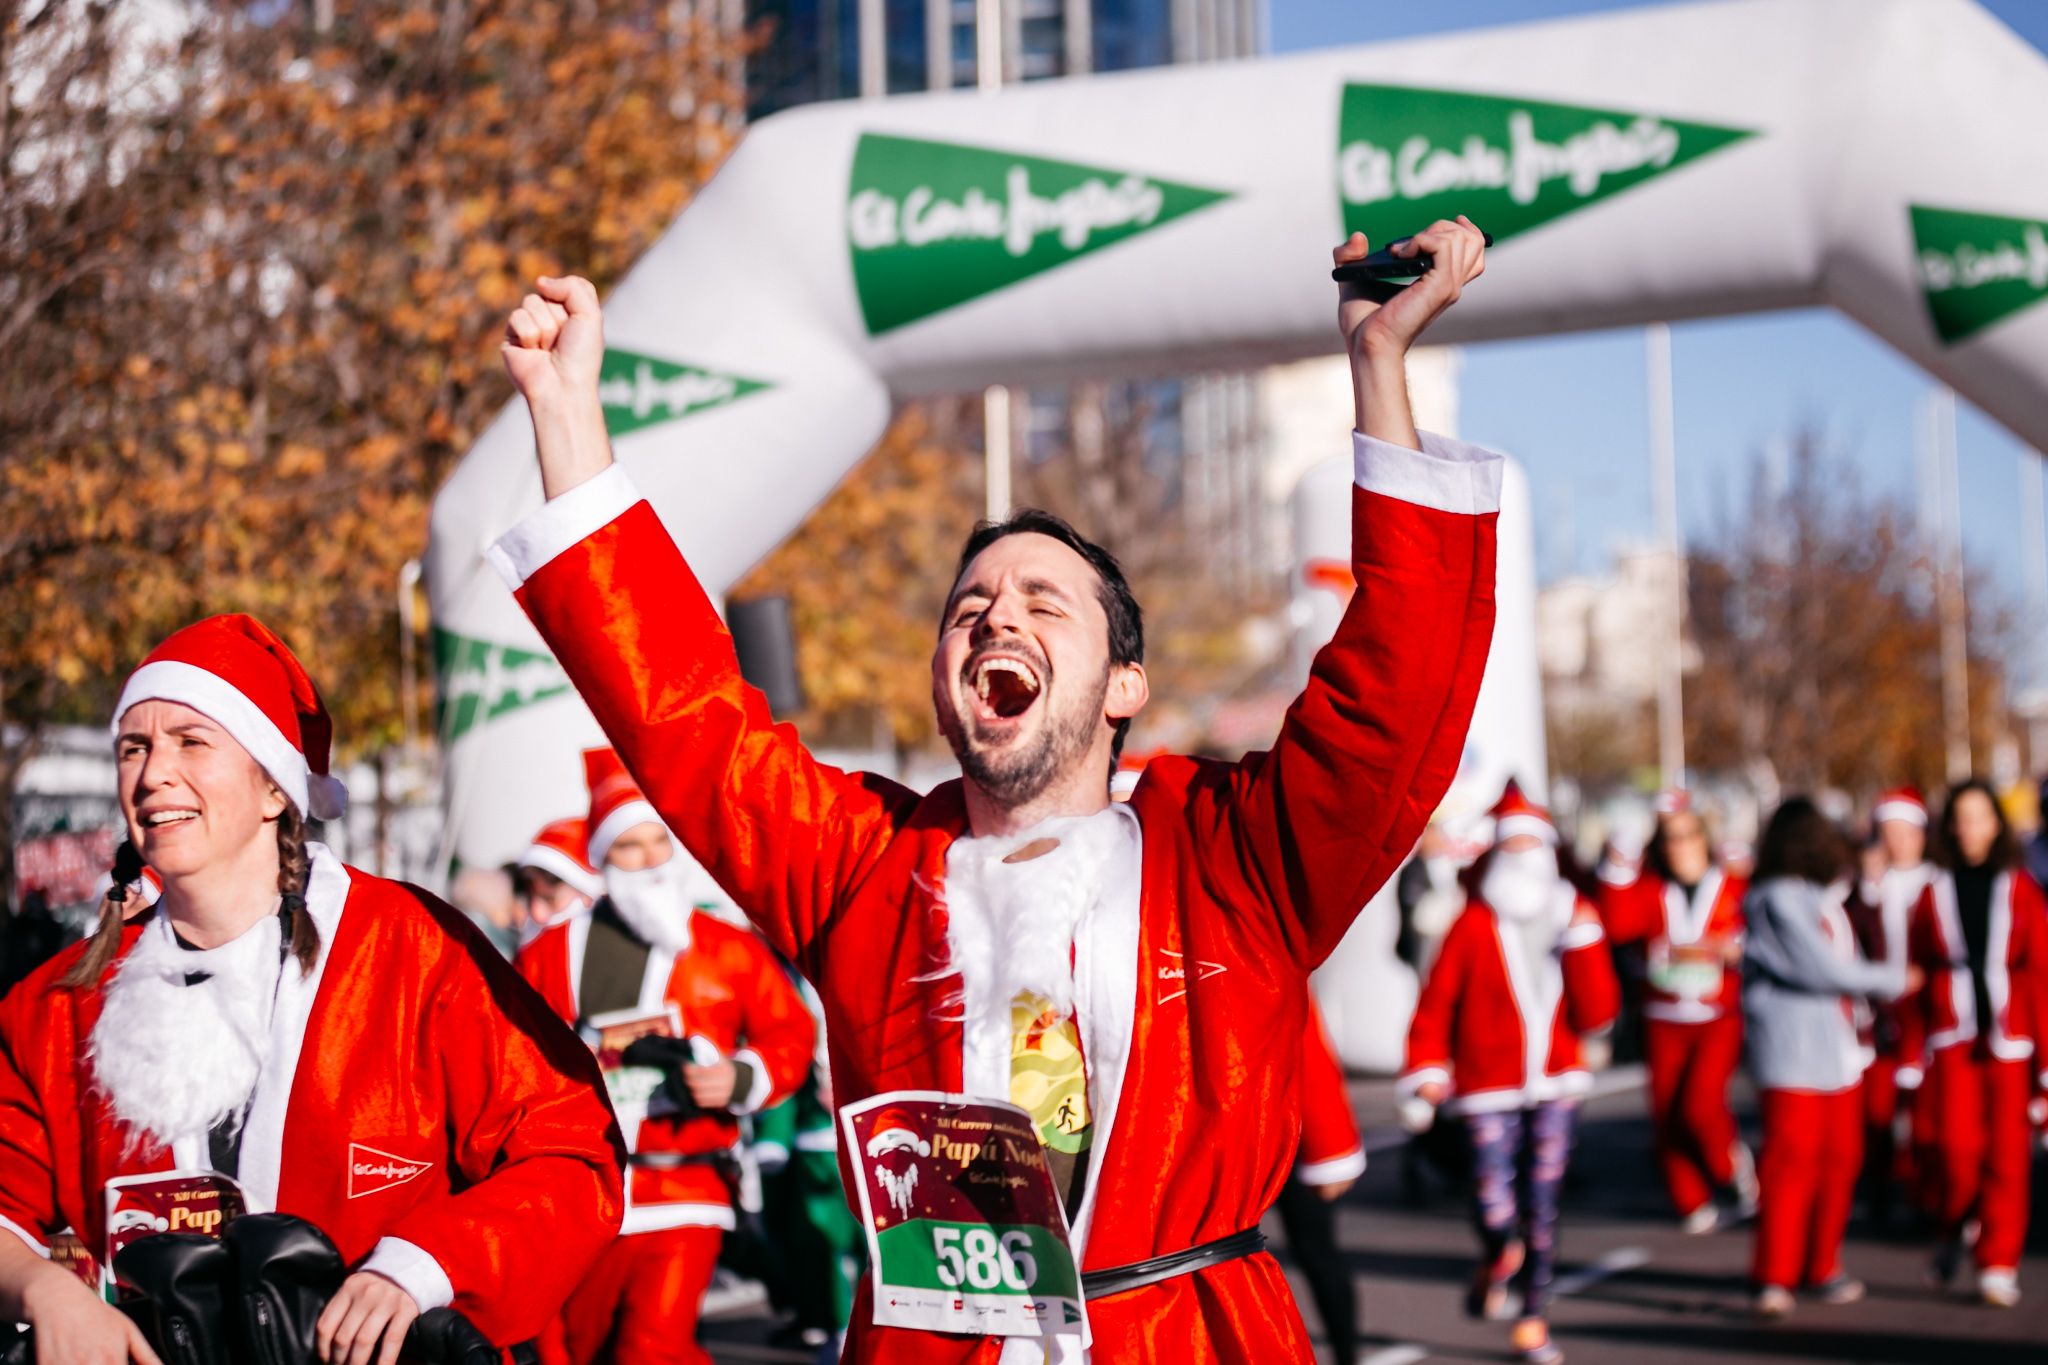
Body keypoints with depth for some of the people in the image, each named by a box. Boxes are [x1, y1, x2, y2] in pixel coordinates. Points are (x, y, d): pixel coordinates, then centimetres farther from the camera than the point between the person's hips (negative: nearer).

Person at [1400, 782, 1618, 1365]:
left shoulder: (1572, 920, 7)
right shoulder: (1474, 924, -3)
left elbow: (1595, 1014, 1)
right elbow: (1437, 999, -4)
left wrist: (1585, 944, -8)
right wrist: (1427, 1067, -11)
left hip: (1556, 1086, 3)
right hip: (1490, 1087, -3)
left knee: (1541, 1205, 3)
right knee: (1494, 1206, -12)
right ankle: (1496, 1259, 23)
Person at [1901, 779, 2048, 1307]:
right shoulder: (1934, 894, 7)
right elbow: (1914, 978, 8)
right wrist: (1912, 1053, 6)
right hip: (1952, 1039, 0)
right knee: (1956, 1142, -13)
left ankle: (1999, 1264, 7)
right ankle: (1954, 1227, 16)